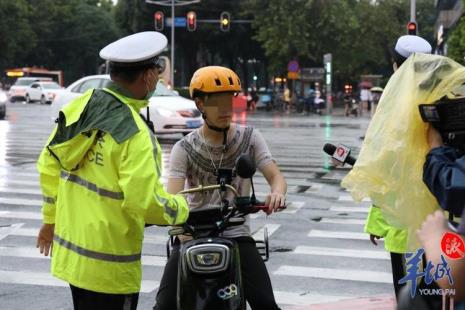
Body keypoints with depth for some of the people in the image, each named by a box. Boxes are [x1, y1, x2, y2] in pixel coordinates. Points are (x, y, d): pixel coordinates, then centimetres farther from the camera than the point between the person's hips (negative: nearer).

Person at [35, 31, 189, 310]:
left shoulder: (80, 106, 0)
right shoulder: (135, 135, -23)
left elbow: (49, 164, 9)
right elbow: (145, 201, -26)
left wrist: (51, 218, 20)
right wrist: (181, 208, -6)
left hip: (70, 249, 8)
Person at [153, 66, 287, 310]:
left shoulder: (249, 138, 3)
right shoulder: (185, 149, -2)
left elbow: (276, 177, -5)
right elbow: (173, 197, -14)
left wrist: (277, 193, -31)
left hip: (236, 235, 1)